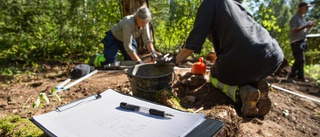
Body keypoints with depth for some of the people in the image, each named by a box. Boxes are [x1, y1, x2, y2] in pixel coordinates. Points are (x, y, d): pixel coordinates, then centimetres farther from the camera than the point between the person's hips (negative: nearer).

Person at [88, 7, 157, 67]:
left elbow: (147, 40, -15)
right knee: (109, 63, -15)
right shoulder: (128, 23, -38)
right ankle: (96, 58, 18)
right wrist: (138, 61, -39)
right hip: (113, 38, -6)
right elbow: (127, 46, -38)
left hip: (128, 39, 7)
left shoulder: (144, 23, -19)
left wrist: (153, 52, -29)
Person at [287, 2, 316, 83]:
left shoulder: (303, 18, 18)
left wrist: (311, 26, 3)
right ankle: (300, 77, 4)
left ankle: (292, 76, 18)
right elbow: (294, 31, -18)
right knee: (300, 60, -7)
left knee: (298, 60, 11)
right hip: (296, 42, -9)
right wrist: (305, 26, -24)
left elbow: (305, 30, 20)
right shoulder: (294, 18, -9)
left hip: (302, 41, 9)